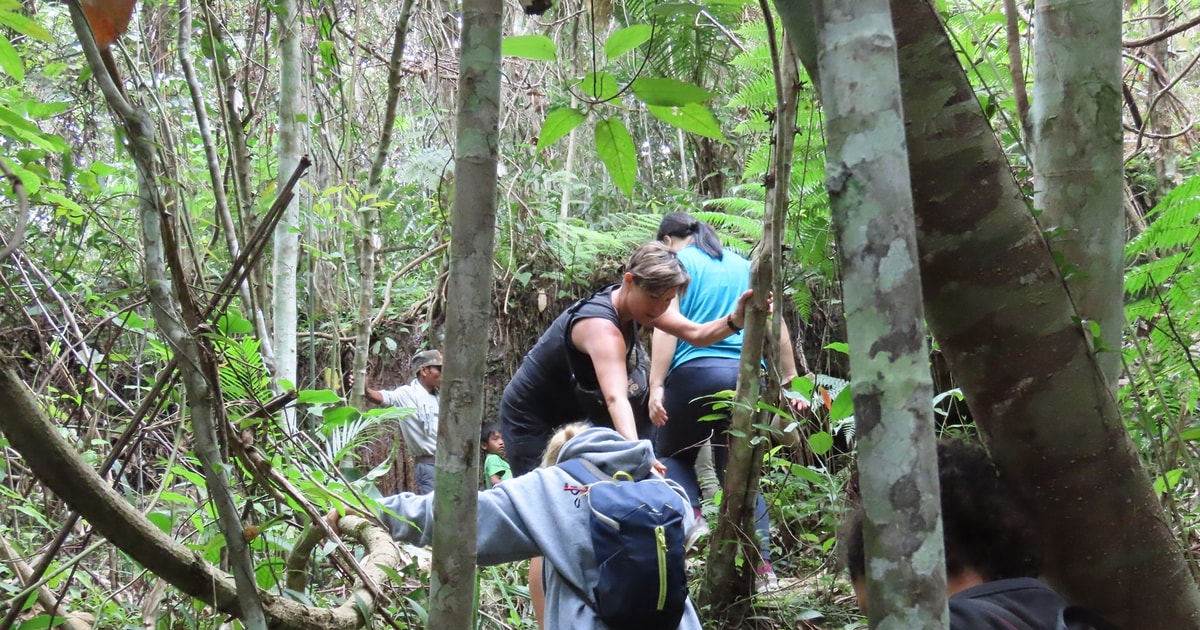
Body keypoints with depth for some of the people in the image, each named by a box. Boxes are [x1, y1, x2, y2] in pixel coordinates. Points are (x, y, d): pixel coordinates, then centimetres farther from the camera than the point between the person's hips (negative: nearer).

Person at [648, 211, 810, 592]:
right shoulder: (744, 265, 21)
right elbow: (777, 326, 17)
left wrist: (656, 385, -11)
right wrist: (789, 380, 20)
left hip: (697, 371, -5)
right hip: (749, 375, 5)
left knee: (672, 455, 13)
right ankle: (763, 567, 3)